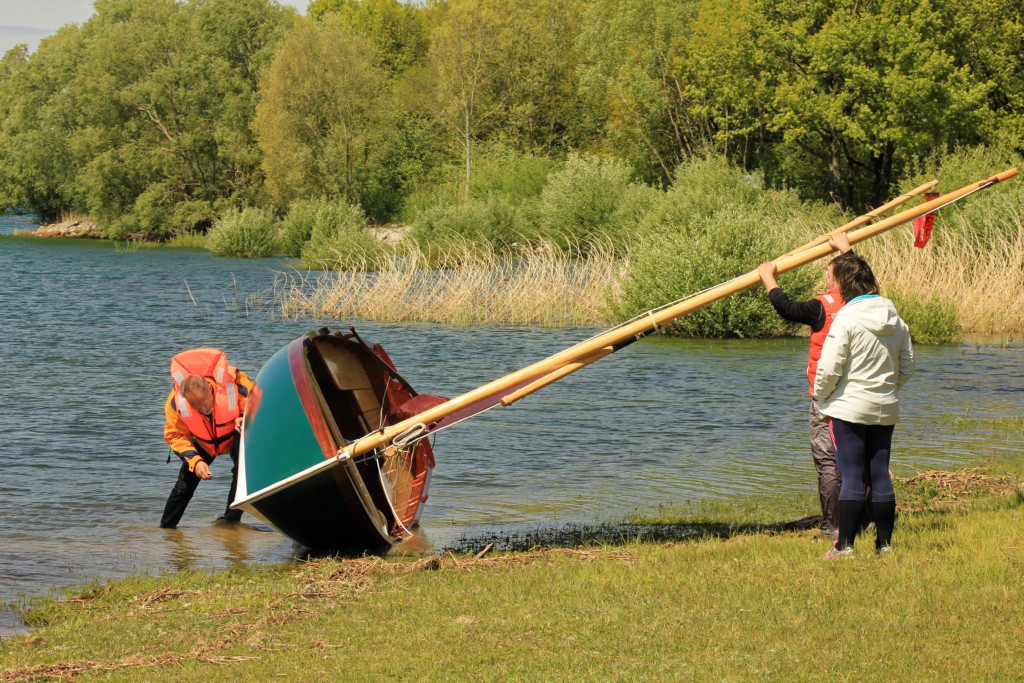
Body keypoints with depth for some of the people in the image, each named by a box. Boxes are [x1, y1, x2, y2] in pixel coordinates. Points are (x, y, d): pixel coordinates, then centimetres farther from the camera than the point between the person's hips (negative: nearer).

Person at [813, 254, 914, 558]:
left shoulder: (847, 320, -14)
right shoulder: (896, 322, 6)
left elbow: (829, 368, -15)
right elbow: (907, 367, 13)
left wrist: (821, 396, 1)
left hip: (850, 408, -6)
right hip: (886, 409, 6)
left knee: (852, 476, -4)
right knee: (880, 475, 11)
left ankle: (845, 545, -3)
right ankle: (884, 543, 14)